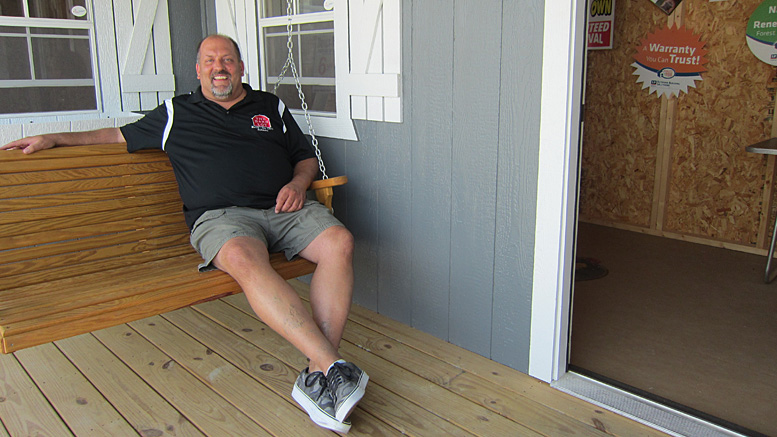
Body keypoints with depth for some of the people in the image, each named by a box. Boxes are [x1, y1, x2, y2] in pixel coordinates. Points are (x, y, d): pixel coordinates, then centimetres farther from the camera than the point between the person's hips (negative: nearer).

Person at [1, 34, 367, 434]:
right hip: (222, 216, -2)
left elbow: (306, 156, 27)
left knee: (339, 242, -30)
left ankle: (316, 375, -34)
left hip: (285, 207, 3)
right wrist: (55, 139, 23)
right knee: (242, 257, -40)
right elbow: (120, 135, 32)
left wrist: (297, 183, 5)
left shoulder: (271, 107, 25)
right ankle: (334, 367, -44)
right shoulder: (176, 113, 23)